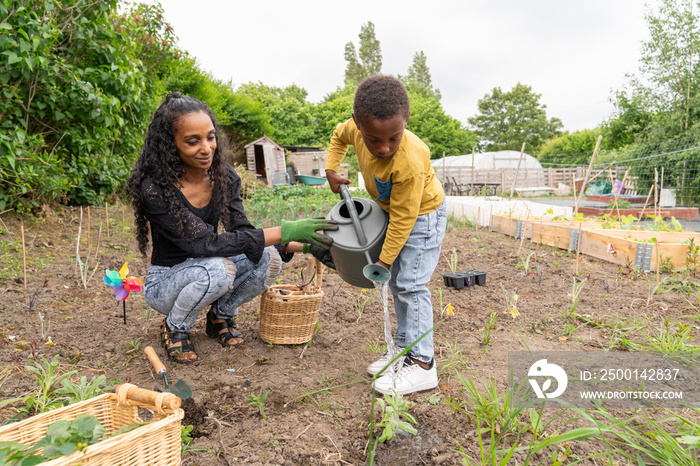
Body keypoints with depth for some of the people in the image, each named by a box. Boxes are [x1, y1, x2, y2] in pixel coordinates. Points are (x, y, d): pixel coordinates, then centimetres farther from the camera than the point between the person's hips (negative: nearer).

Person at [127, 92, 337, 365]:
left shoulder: (225, 177, -8)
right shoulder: (154, 188, -26)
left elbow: (242, 233, -11)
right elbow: (205, 243, -34)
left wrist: (301, 245, -26)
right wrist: (284, 231, -40)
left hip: (207, 271, 5)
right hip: (164, 283, -4)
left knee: (268, 258, -22)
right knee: (217, 268, -36)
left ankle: (221, 315, 5)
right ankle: (174, 329, -5)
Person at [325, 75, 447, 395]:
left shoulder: (409, 162, -39)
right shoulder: (357, 128, -19)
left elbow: (403, 218, -30)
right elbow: (339, 135, 8)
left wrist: (384, 259, -22)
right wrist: (331, 169, -2)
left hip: (422, 215, -8)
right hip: (394, 210, 8)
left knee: (411, 285, -12)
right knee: (397, 282, 13)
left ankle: (422, 364, -3)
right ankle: (403, 348, 25)